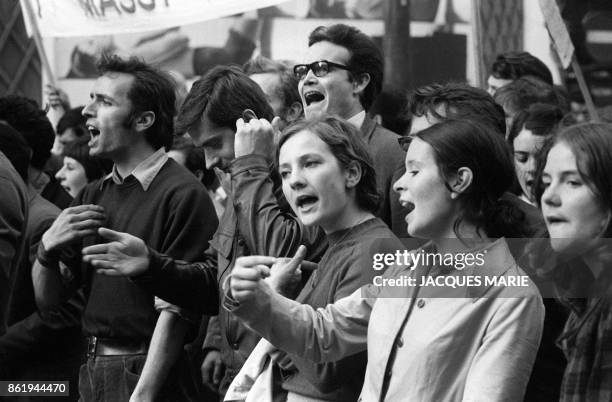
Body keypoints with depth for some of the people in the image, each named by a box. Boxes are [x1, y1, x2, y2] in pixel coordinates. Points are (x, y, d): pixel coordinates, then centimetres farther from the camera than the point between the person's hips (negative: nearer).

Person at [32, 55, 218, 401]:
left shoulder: (182, 196, -12)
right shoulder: (92, 197, 12)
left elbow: (175, 311, -17)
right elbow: (48, 301, 13)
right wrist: (47, 249, -6)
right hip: (91, 372, 7)